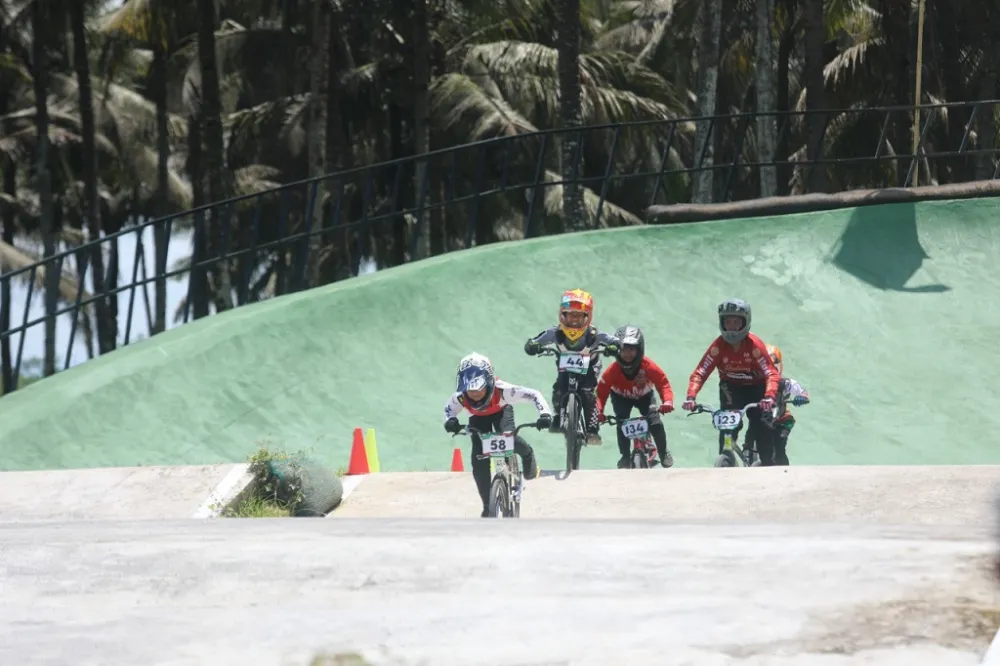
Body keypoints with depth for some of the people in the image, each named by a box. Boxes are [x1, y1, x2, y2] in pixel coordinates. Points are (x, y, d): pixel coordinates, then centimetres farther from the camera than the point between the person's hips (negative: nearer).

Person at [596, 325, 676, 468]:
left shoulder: (648, 366, -34)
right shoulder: (614, 369, -33)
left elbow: (663, 383, -32)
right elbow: (601, 391, -30)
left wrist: (667, 401, -51)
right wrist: (599, 411, -45)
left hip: (644, 396, 0)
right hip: (621, 397, 0)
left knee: (655, 423, -18)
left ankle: (663, 452, 9)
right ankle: (625, 456, -4)